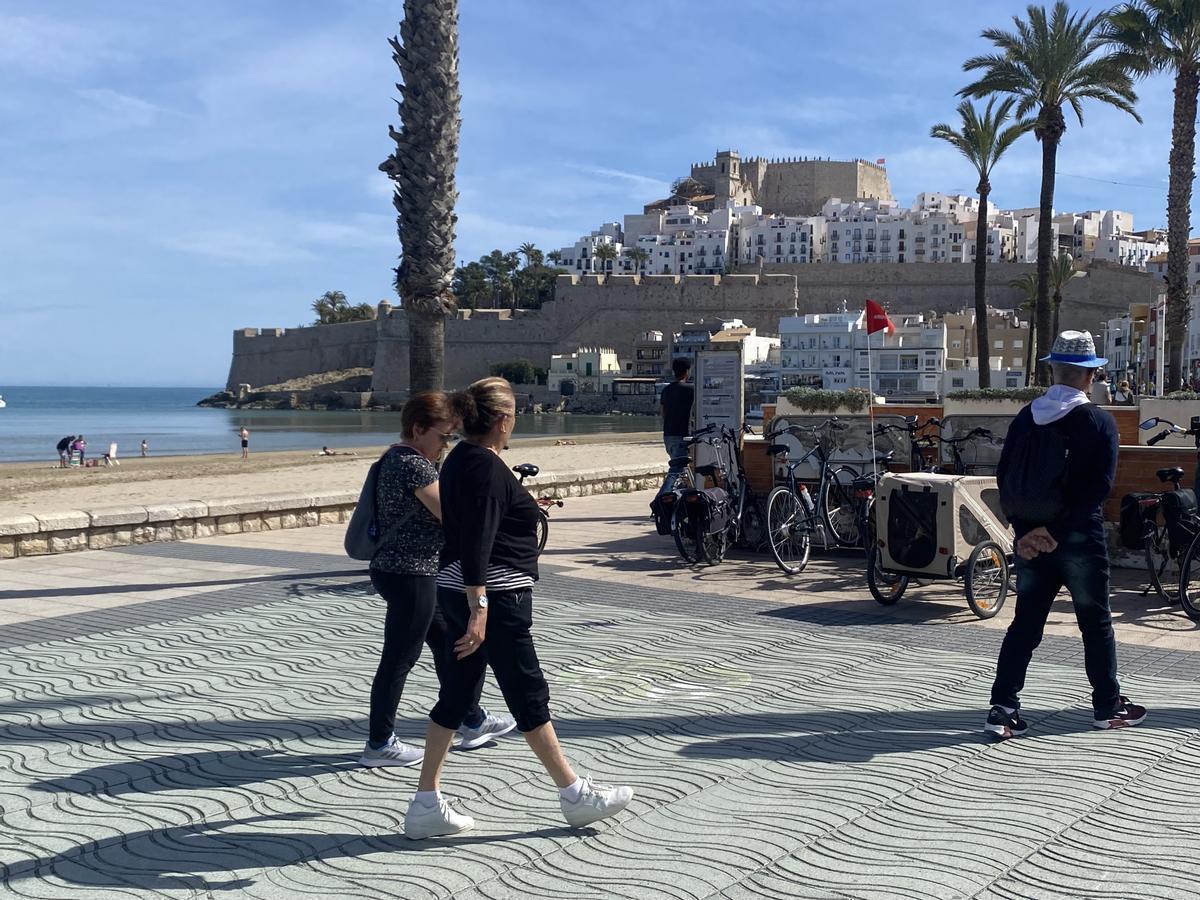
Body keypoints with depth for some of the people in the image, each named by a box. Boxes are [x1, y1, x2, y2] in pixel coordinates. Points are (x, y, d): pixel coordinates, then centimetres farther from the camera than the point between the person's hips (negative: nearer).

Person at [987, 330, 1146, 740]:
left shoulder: (1025, 418, 3)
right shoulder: (1099, 422, -9)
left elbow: (1003, 479, 0)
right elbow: (1099, 486, -17)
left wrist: (1024, 530, -3)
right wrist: (1057, 530, -16)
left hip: (1030, 538, 4)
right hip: (1080, 539, -4)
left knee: (1025, 623, 8)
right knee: (1096, 622, 12)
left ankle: (1003, 710, 3)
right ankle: (1107, 706, 24)